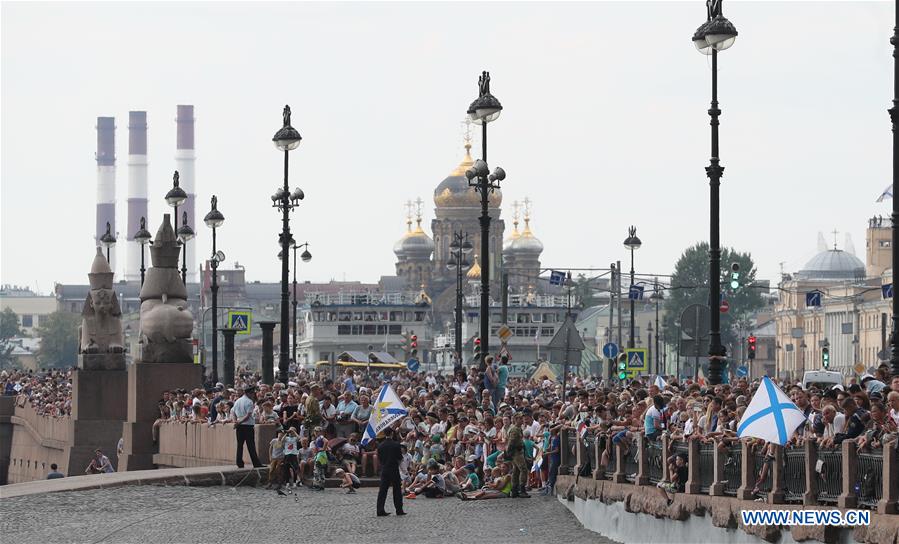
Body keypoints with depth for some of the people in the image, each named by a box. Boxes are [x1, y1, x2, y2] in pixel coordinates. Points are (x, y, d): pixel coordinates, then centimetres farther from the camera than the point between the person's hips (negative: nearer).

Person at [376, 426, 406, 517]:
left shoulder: (380, 445, -1)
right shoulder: (396, 445, -11)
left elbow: (379, 457, 4)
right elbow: (400, 457, -9)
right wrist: (400, 452, 12)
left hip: (384, 469, 3)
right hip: (394, 470, -3)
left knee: (382, 490, 5)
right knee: (397, 490, 5)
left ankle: (380, 510, 0)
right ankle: (399, 510, 7)